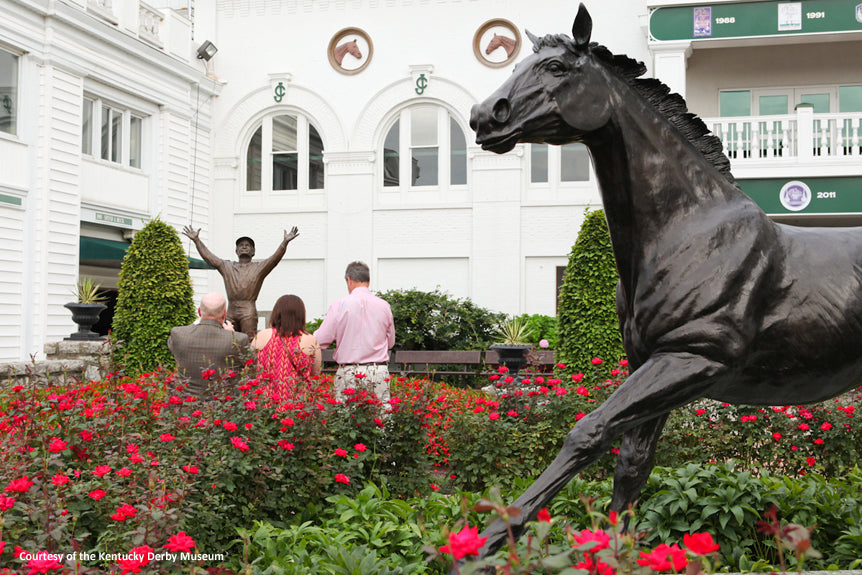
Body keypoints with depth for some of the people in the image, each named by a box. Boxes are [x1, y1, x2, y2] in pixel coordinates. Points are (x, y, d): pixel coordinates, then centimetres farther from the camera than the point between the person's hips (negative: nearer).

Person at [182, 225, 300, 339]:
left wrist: (285, 242, -19)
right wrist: (196, 240, 10)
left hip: (248, 313, -4)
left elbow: (275, 258, -4)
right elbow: (208, 256, 17)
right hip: (231, 313, 4)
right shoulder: (227, 266, 19)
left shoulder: (259, 267, 9)